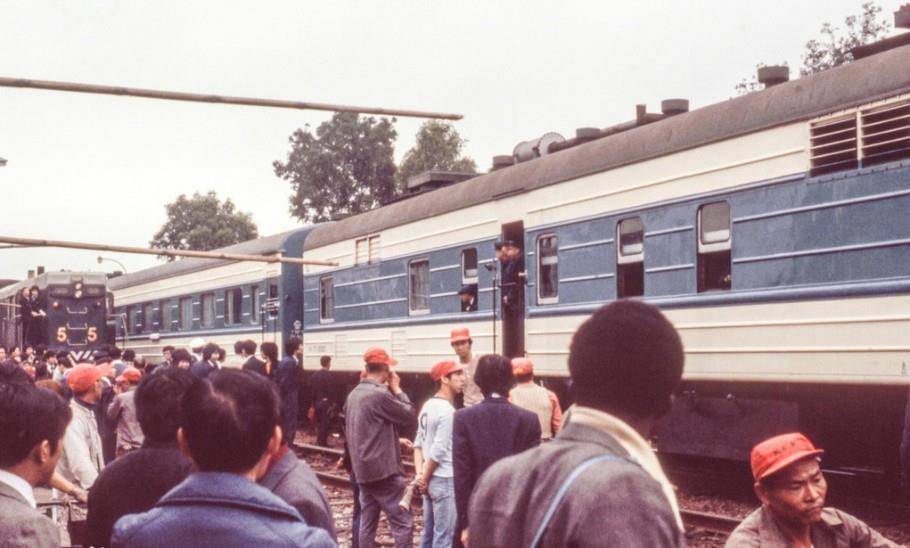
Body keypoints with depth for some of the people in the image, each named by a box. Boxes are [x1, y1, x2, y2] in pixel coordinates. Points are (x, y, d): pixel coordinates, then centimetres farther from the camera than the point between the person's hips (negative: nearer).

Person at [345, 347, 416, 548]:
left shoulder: (353, 395, 10)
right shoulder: (381, 394, -17)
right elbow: (409, 417, -9)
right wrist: (397, 390, 0)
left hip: (362, 469, 8)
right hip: (384, 469, -8)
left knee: (367, 523, 10)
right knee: (402, 522, -4)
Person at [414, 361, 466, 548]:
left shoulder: (428, 406, 11)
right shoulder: (447, 411, -17)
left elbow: (418, 444, 12)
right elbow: (439, 451, -19)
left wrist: (419, 474, 3)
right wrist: (424, 478, -7)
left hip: (431, 479, 9)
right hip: (445, 480, -9)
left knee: (429, 533, 14)